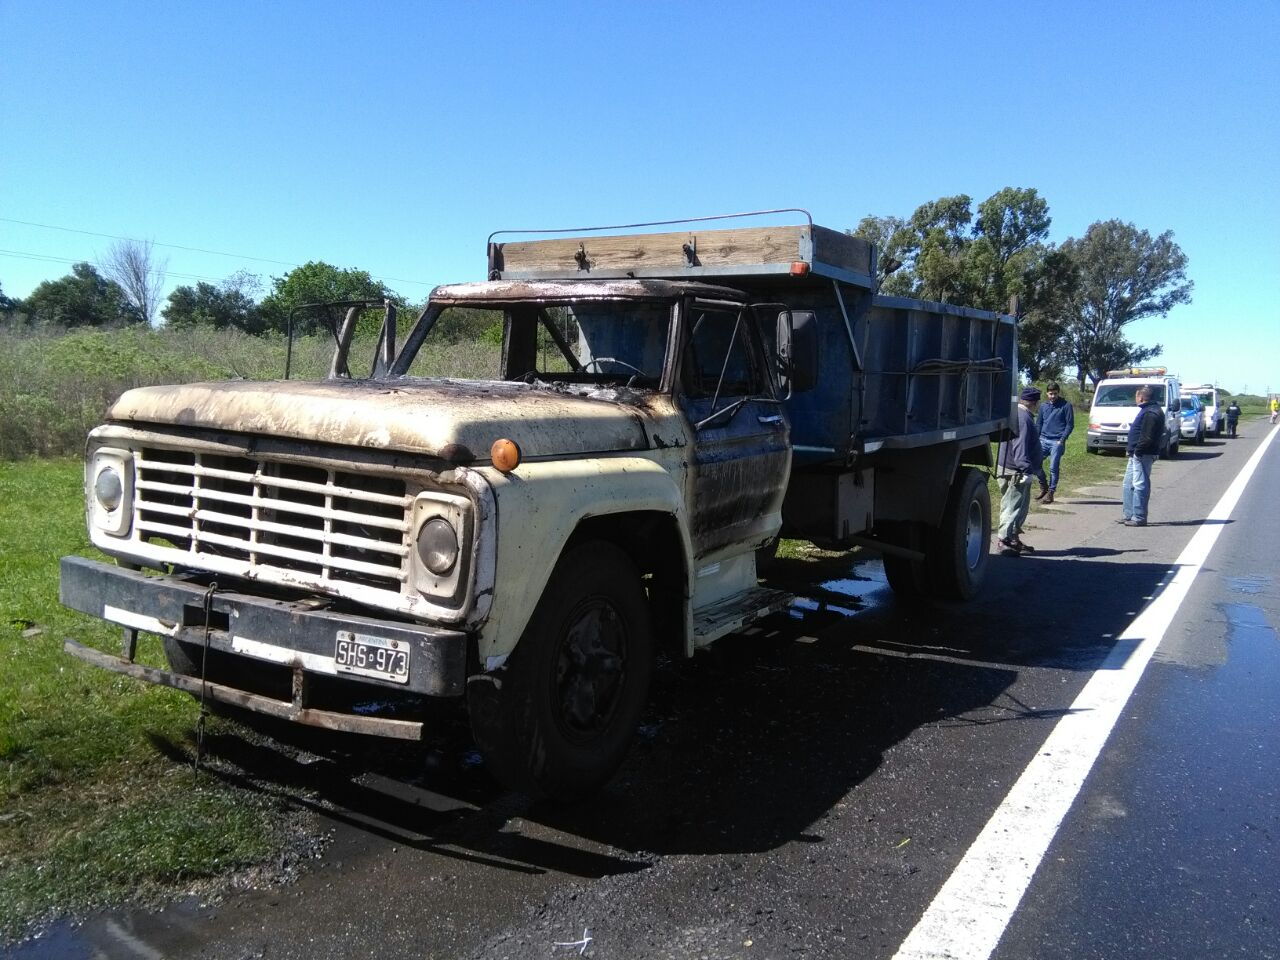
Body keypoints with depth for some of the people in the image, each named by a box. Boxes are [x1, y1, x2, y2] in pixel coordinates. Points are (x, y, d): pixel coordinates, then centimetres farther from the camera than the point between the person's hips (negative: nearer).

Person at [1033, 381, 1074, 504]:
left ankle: (1050, 492, 7)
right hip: (1043, 440, 4)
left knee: (1053, 468, -3)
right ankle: (1043, 487, 16)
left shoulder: (1066, 406, -1)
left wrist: (1062, 440, -10)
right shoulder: (1043, 406, 12)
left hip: (1057, 442, -4)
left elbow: (1070, 424, -2)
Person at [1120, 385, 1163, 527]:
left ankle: (1139, 518, -4)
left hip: (1142, 455, -11)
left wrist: (1137, 451, -20)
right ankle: (1129, 515, 22)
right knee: (1128, 485, 16)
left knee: (1140, 485, -7)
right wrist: (1131, 449, 17)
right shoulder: (1147, 410, 17)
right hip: (1136, 454, 11)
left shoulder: (1151, 413, -18)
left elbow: (1148, 437, -24)